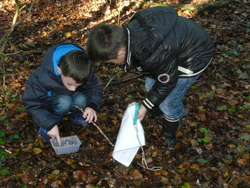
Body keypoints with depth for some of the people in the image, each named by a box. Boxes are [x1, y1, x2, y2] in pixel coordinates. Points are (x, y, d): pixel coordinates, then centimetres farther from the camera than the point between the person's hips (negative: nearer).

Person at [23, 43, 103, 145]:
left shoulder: (85, 72, -26)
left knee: (81, 100, -31)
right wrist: (50, 124, -35)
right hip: (50, 101, -4)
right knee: (65, 102, -37)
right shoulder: (42, 77, -35)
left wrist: (92, 105, -34)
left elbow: (95, 88, -13)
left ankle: (74, 114, 0)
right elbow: (32, 104, -27)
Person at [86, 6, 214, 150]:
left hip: (194, 56, -7)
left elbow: (166, 83, -22)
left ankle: (169, 137, 28)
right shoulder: (129, 32, -20)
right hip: (181, 40, 8)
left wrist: (146, 105, -7)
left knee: (168, 103, -2)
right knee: (151, 85, 17)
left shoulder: (156, 56, -43)